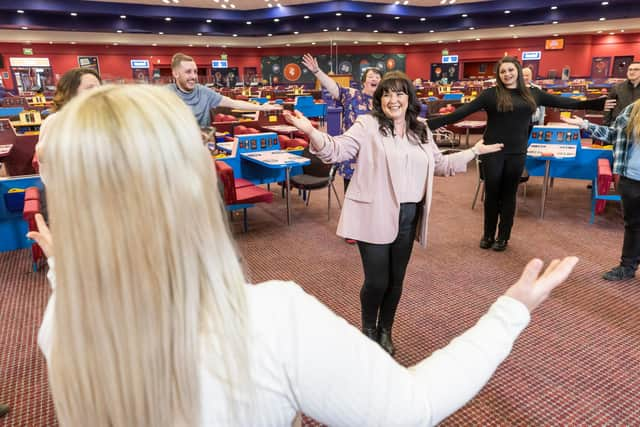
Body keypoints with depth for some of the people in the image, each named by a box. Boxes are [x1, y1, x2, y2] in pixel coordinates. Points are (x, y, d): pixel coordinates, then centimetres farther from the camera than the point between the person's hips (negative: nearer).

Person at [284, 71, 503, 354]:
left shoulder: (421, 132, 13)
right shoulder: (367, 125, -5)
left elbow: (440, 165, 24)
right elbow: (336, 150, -14)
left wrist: (474, 151, 24)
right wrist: (311, 132, -31)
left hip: (408, 218, 6)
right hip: (375, 216, -5)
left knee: (396, 280, 14)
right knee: (376, 281, 0)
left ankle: (385, 331, 37)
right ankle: (368, 330, 30)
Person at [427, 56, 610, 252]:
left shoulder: (532, 94, 7)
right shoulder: (491, 94, -3)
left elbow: (564, 102, 10)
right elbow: (462, 111, -10)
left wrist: (600, 104, 7)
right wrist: (431, 123, -19)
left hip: (517, 153, 2)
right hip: (492, 151, -2)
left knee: (508, 195, 10)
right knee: (492, 193, 7)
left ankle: (503, 237, 22)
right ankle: (488, 235, 23)